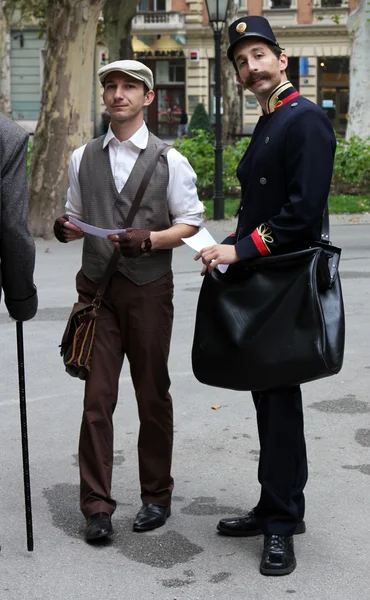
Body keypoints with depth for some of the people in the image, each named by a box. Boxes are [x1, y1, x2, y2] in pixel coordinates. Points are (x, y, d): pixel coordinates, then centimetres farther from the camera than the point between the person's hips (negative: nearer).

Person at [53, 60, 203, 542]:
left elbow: (190, 224, -1)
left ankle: (156, 497, 23)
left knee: (153, 396, 8)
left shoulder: (169, 160, 1)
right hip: (97, 288, 2)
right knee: (97, 397, -1)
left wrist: (149, 239, -18)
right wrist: (66, 228, -6)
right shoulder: (84, 158, 11)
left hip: (149, 289, -2)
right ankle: (97, 506, 7)